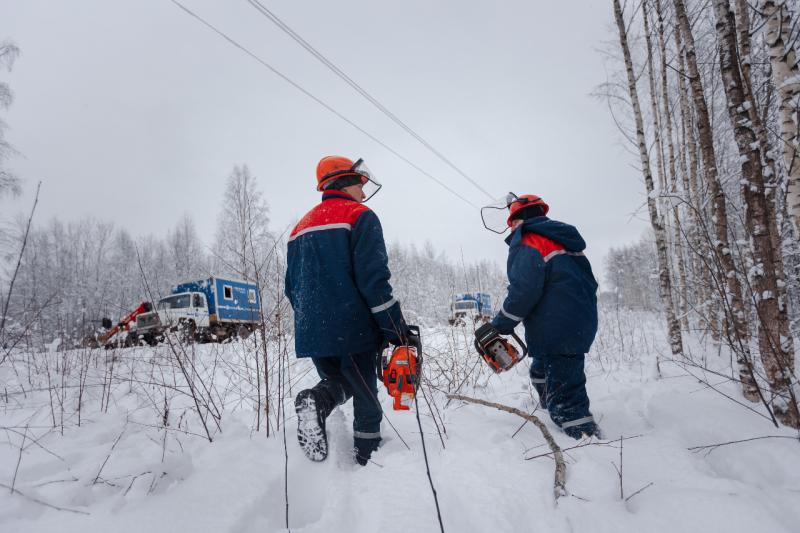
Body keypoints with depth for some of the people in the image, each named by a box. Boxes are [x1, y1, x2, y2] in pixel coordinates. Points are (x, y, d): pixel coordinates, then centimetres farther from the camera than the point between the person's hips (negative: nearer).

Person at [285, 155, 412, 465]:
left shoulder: (301, 227, 17)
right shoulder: (359, 216, -5)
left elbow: (292, 287, 18)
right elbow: (373, 279, -16)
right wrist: (396, 328, -11)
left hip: (312, 334, 6)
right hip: (353, 331, -6)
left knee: (338, 382, 24)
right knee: (366, 399, 9)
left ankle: (317, 400, -5)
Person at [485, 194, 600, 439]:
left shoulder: (526, 241, -9)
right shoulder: (565, 239, 18)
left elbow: (524, 290, -21)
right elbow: (589, 284, 20)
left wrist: (499, 327, -12)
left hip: (556, 332, -10)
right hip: (583, 325, 10)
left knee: (566, 400, -8)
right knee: (541, 373, 28)